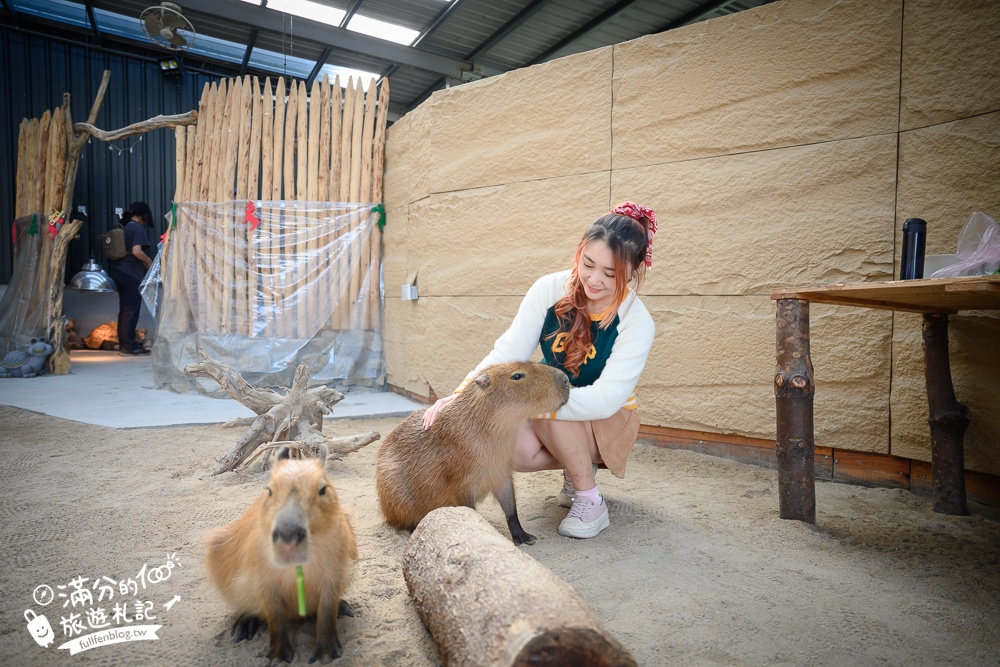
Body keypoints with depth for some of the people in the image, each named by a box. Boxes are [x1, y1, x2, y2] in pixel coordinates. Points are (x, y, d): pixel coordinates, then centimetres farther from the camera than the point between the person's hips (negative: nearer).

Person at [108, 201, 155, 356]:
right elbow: (136, 251, -21)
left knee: (124, 309, 12)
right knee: (131, 310, -4)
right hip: (131, 274, -9)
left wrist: (144, 262, 19)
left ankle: (123, 344, 17)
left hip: (120, 272, 9)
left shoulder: (126, 228, 16)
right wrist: (150, 262, -6)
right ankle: (129, 347, -1)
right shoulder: (138, 228, -10)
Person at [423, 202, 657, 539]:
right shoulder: (550, 289, -16)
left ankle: (590, 502, -17)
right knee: (514, 450, -29)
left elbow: (605, 399, -30)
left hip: (609, 422, -3)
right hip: (552, 424, 3)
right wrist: (461, 394, -37)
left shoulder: (637, 322, -23)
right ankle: (578, 467, 3)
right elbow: (508, 352, -20)